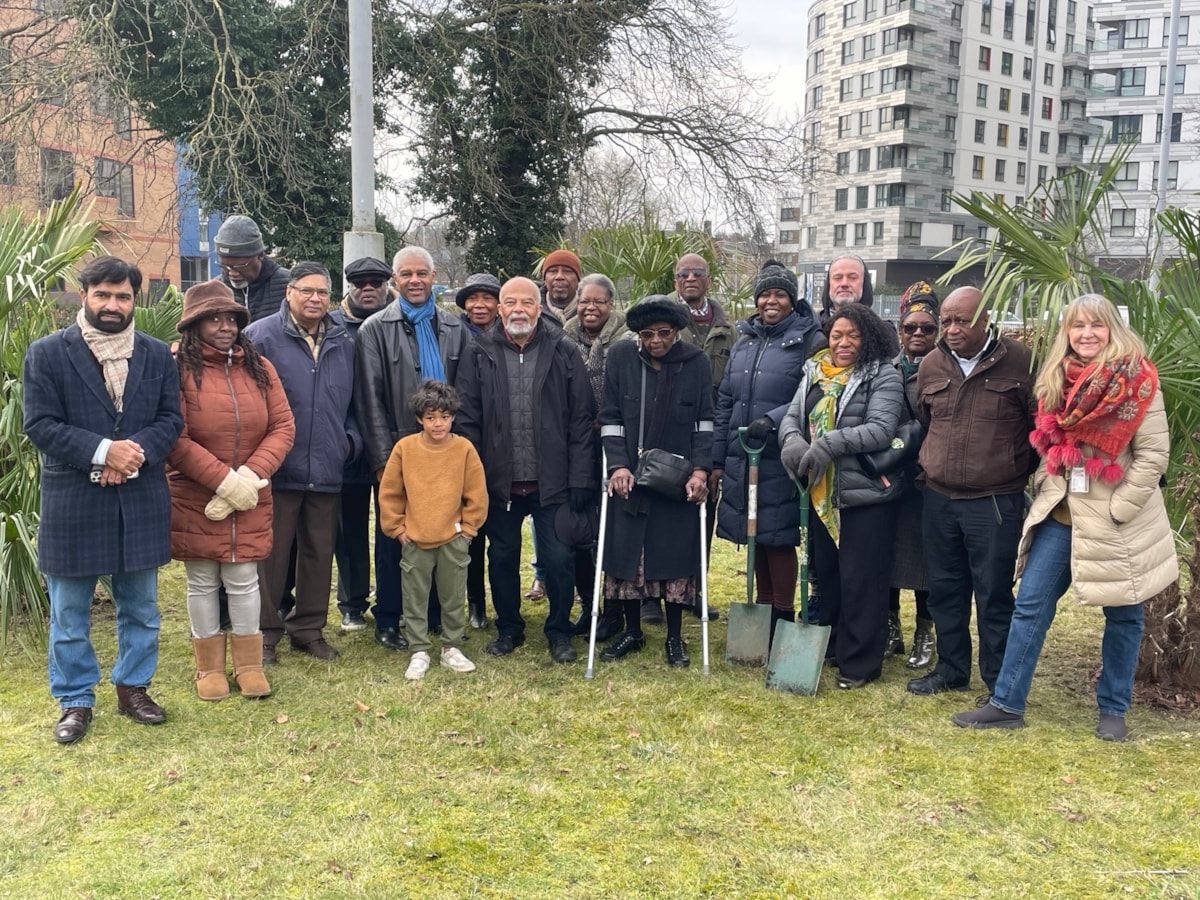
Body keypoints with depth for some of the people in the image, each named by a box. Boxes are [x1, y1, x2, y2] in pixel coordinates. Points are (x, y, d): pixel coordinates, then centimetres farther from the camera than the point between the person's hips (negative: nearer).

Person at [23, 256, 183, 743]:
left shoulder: (157, 354, 5)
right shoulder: (47, 353, -4)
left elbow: (171, 418, 2)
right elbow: (39, 425, -10)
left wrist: (136, 451, -16)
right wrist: (102, 450, -20)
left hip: (141, 500, 3)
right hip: (73, 502, -2)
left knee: (140, 607, 13)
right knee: (70, 612, 8)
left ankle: (133, 688, 29)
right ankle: (75, 701, 22)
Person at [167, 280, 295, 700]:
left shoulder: (259, 367, 6)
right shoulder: (177, 369, -7)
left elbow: (283, 427, 1)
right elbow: (173, 438, -14)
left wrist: (251, 475, -12)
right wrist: (224, 479, -17)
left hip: (249, 500, 3)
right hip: (194, 500, -2)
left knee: (243, 581, 8)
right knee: (202, 583, 8)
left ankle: (249, 665, 22)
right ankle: (209, 668, 23)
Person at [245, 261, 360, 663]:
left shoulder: (344, 342, 11)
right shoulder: (261, 336, -4)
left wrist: (350, 439, 6)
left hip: (327, 472, 5)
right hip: (276, 469, -4)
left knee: (319, 553, 12)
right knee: (270, 554, 3)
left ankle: (309, 628, 26)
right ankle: (264, 632, 16)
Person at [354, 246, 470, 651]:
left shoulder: (455, 329, 8)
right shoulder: (375, 330, -1)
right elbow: (370, 400, -5)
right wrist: (382, 459, -10)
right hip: (398, 452, -2)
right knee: (394, 538, 7)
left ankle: (437, 615, 23)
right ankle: (388, 621, 18)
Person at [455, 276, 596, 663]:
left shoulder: (564, 353, 0)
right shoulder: (480, 354, 2)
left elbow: (581, 420, -1)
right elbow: (467, 420, 2)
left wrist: (580, 479, -6)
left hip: (551, 482, -1)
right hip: (499, 481, 2)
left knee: (558, 558, 2)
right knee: (502, 558, 13)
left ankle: (559, 632, 22)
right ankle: (508, 629, 31)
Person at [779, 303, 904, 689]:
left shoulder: (883, 376, -7)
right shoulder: (814, 373, 11)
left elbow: (880, 429, -18)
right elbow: (792, 417, 6)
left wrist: (830, 444, -26)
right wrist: (793, 440, -17)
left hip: (866, 494, -6)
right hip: (821, 493, 6)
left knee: (861, 580, 0)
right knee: (824, 573, 17)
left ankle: (860, 661, 12)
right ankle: (826, 645, 33)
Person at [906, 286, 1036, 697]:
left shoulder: (1019, 362, -9)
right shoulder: (931, 365, 6)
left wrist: (1025, 473, 2)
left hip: (996, 502, -5)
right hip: (938, 498, 5)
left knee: (994, 595, 2)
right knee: (945, 590, 14)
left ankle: (1000, 683, 16)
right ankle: (951, 669, 29)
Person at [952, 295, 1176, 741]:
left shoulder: (1137, 382, -10)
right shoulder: (1056, 381, 6)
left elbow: (1154, 455, -12)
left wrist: (1115, 509, -15)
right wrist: (1046, 488, 7)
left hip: (1118, 521, -5)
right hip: (1061, 514, 5)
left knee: (1122, 616, 9)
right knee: (1030, 605, 3)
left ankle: (1112, 710, 24)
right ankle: (1007, 703, 11)